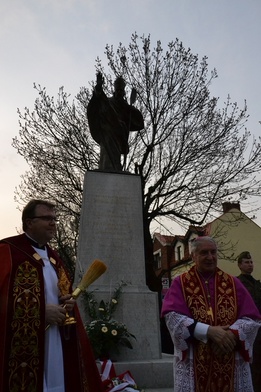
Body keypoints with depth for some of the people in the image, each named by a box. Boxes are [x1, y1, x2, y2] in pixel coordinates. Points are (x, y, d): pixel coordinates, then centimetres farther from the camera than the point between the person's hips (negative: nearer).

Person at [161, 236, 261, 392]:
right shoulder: (180, 283, -1)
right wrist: (208, 331, -21)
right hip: (193, 363, -2)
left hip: (232, 363, 2)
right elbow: (173, 316, -13)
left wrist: (231, 334, -16)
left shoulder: (233, 283, 6)